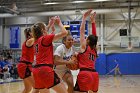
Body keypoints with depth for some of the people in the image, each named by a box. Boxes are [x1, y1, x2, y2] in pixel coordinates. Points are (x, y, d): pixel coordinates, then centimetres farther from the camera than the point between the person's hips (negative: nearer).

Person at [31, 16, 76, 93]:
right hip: (45, 69, -9)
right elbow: (64, 32, -7)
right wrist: (59, 22, 8)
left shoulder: (37, 40, 17)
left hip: (36, 70, 9)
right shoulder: (45, 38, -5)